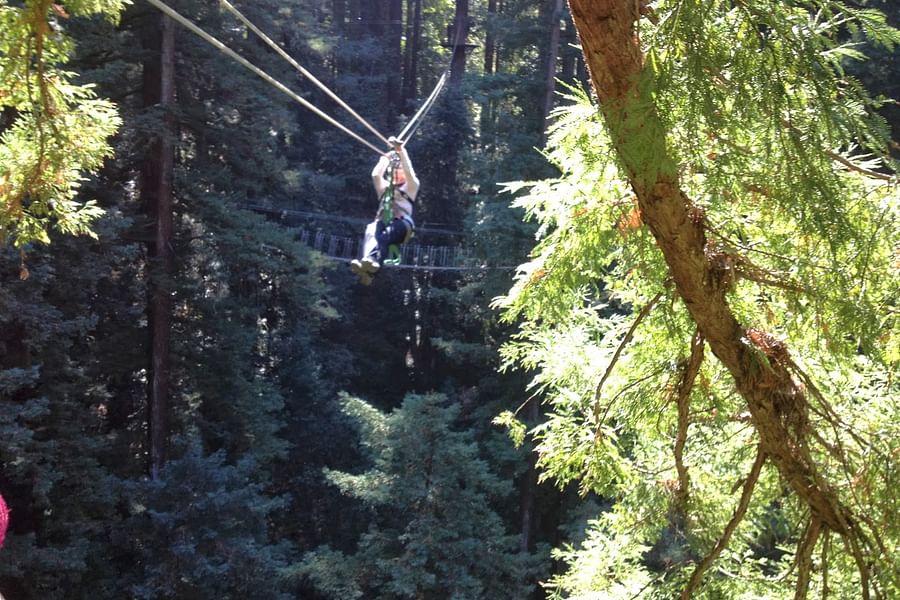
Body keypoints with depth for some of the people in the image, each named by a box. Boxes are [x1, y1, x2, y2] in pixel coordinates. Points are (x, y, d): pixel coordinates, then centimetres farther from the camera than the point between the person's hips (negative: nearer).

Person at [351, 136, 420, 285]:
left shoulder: (411, 188, 25)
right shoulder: (384, 188, 36)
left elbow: (409, 173, 6)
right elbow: (375, 175, 18)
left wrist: (401, 152, 2)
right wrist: (386, 157, 19)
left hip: (402, 224, -3)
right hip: (382, 221, 3)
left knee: (387, 233, -40)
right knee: (371, 230, -37)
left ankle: (372, 263, -69)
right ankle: (367, 265, -66)